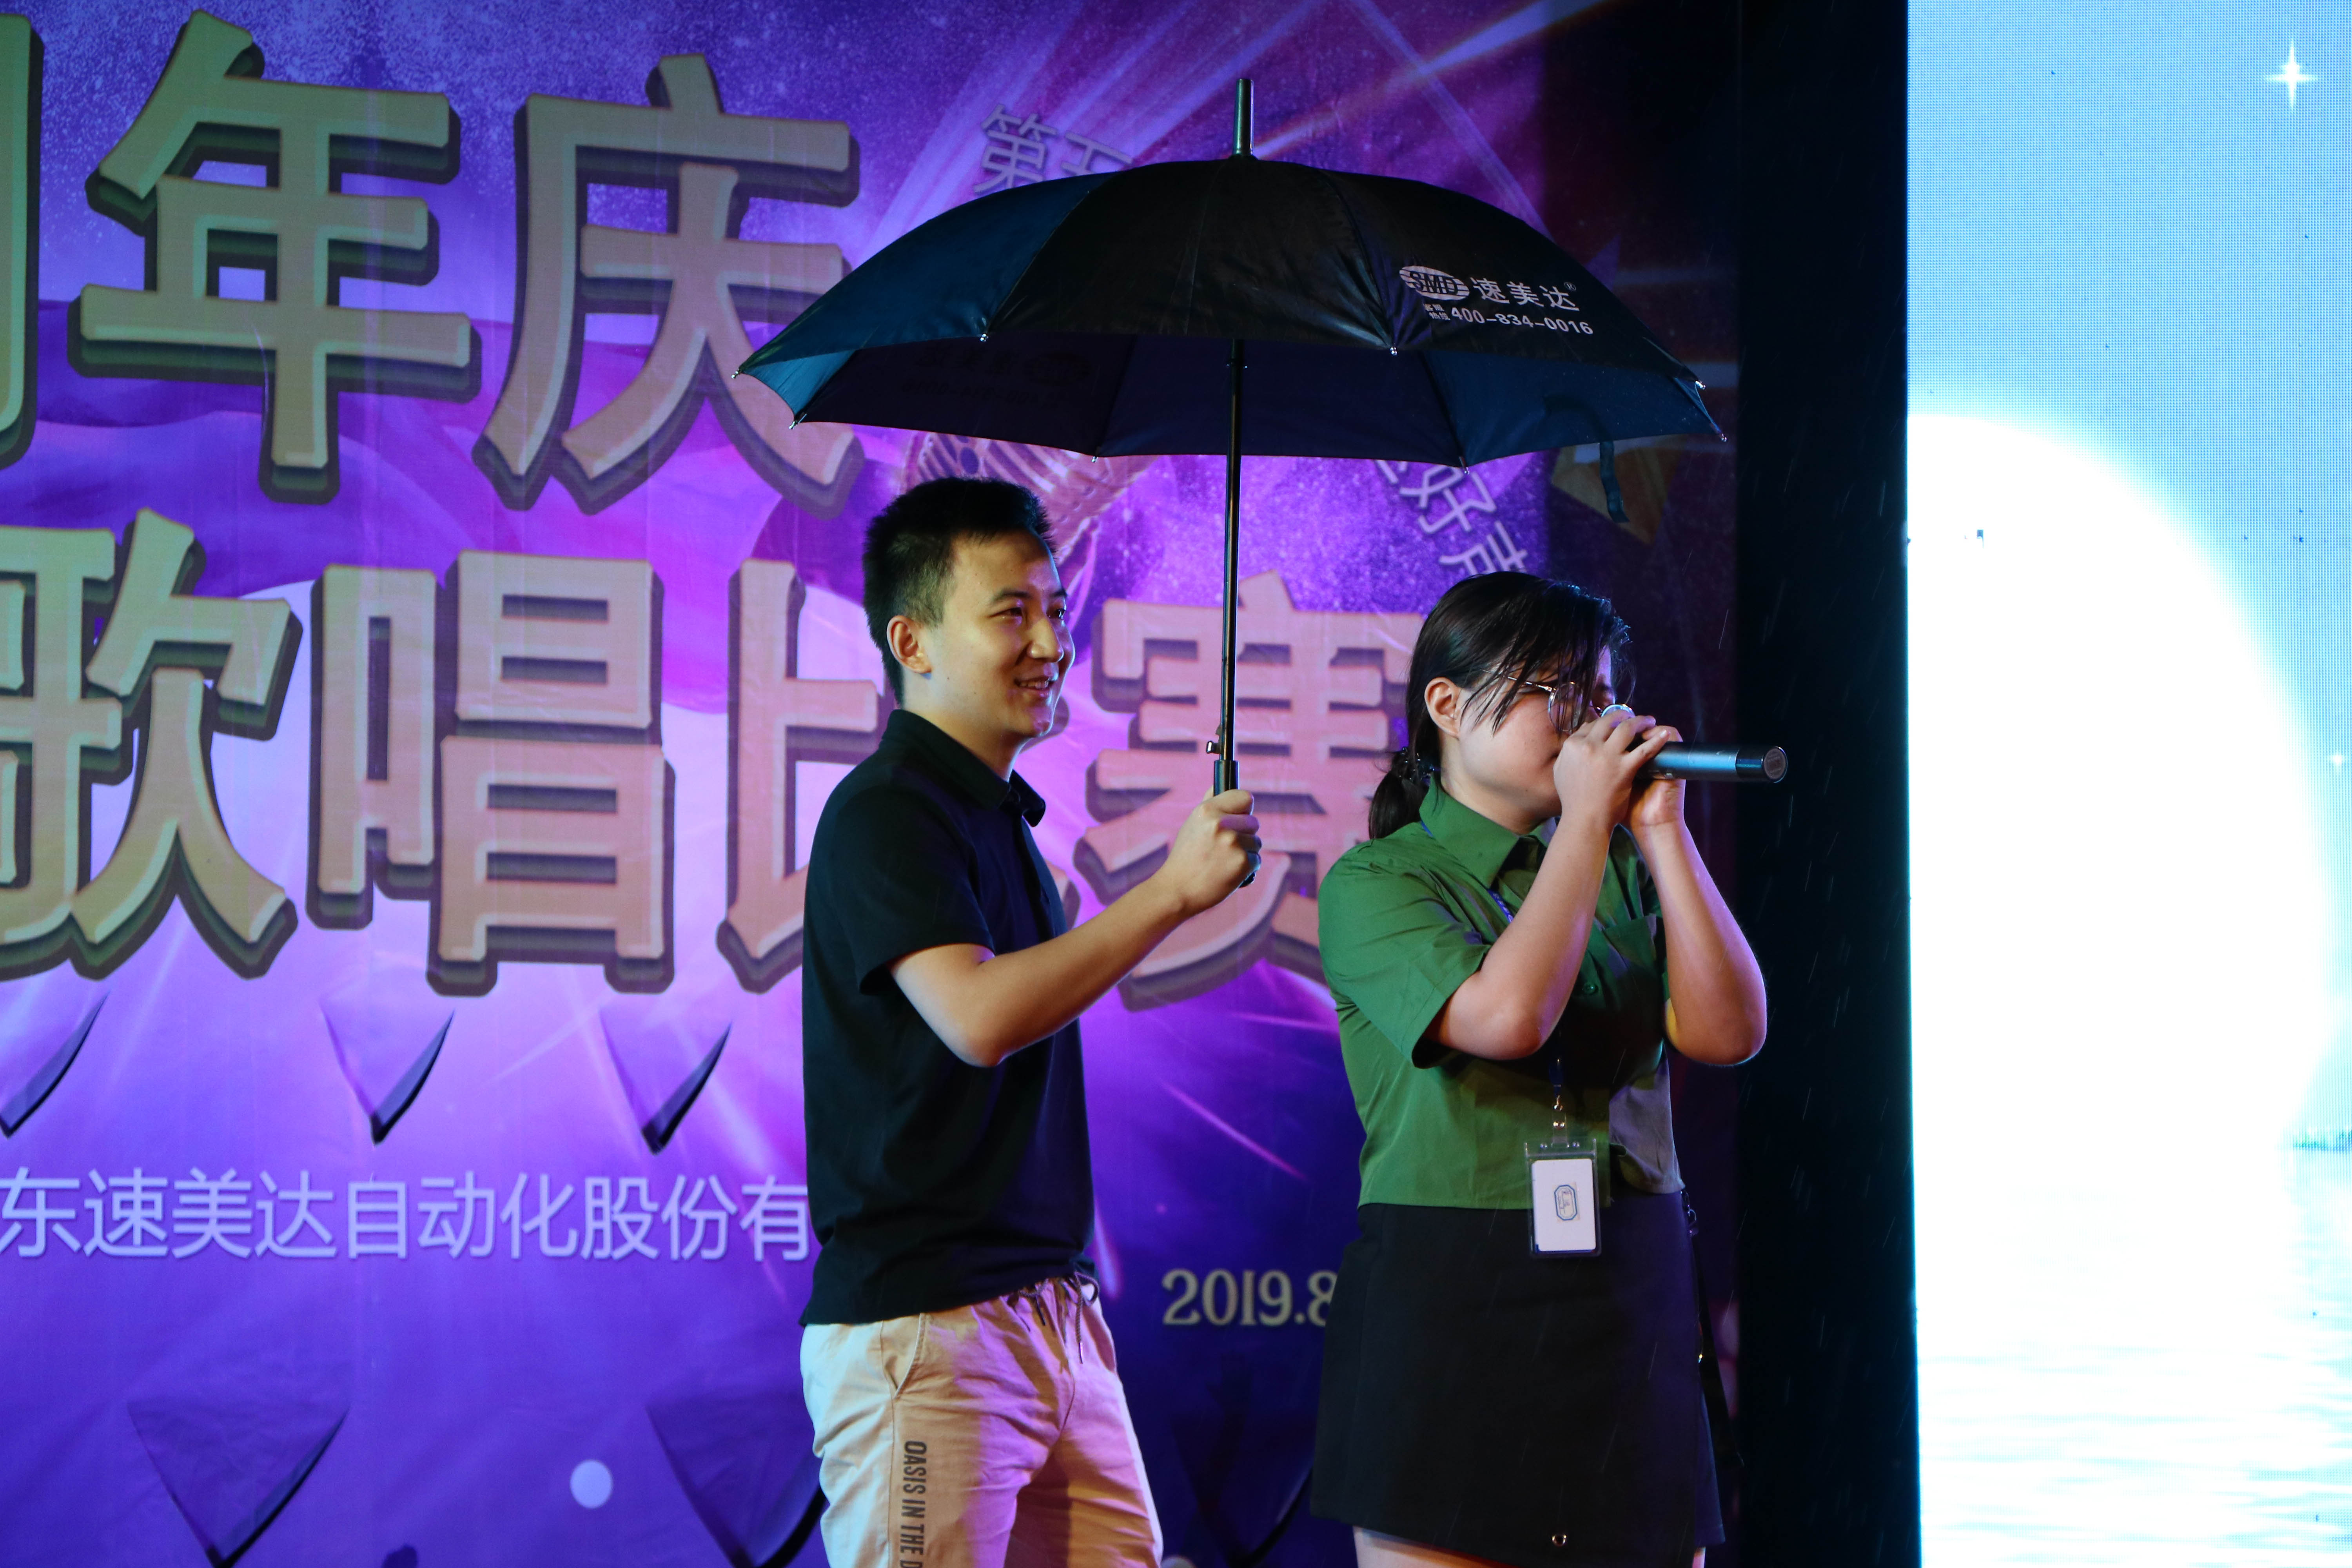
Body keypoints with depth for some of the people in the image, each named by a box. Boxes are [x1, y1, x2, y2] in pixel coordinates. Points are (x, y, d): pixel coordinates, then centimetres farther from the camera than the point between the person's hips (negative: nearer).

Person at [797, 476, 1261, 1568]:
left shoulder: (993, 812, 19)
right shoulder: (884, 811, -10)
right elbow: (978, 1016, -24)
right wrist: (1172, 890, -20)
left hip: (1051, 1308, 9)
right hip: (922, 1324, -9)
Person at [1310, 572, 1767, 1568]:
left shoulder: (1623, 868, 14)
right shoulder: (1376, 883, -1)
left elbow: (1729, 1033, 0)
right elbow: (1506, 1016, -18)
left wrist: (1662, 831, -4)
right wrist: (1586, 820, -9)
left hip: (1629, 1309, 4)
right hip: (1450, 1312, -4)